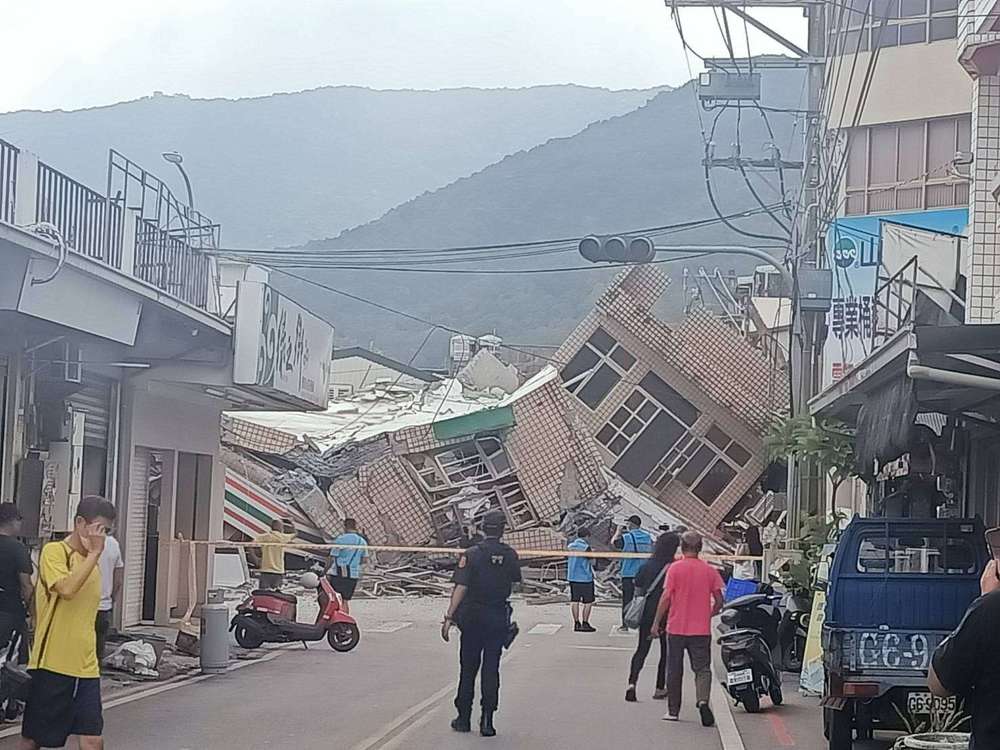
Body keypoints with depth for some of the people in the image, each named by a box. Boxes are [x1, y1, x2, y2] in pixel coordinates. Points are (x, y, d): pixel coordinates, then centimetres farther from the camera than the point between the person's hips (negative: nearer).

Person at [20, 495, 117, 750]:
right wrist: (94, 553, -21)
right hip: (52, 665, -6)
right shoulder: (54, 552, -9)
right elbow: (67, 589, -27)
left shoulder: (92, 561, 13)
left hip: (86, 669, 6)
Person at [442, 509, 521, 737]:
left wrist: (449, 617, -14)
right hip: (499, 616, 1)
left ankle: (464, 718, 14)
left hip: (472, 616, -1)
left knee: (468, 668, 9)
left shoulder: (471, 554, -10)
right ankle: (487, 720, 0)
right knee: (491, 669, 5)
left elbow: (460, 588, -15)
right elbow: (515, 582, 10)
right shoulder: (510, 555, -3)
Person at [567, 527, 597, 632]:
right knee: (588, 602, 3)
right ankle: (585, 624, 3)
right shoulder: (585, 547, -13)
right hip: (585, 577, -6)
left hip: (572, 577, 6)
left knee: (574, 600, 10)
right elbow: (592, 562, -10)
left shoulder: (570, 546, 7)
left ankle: (576, 623, 11)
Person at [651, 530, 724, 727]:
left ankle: (673, 710, 15)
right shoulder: (709, 570, 1)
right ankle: (703, 700, -22)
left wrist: (656, 623, -3)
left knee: (674, 670, 10)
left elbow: (666, 598, -10)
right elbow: (719, 601, 2)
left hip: (676, 628, -1)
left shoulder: (675, 568, -6)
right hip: (701, 629, 1)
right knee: (702, 668, 3)